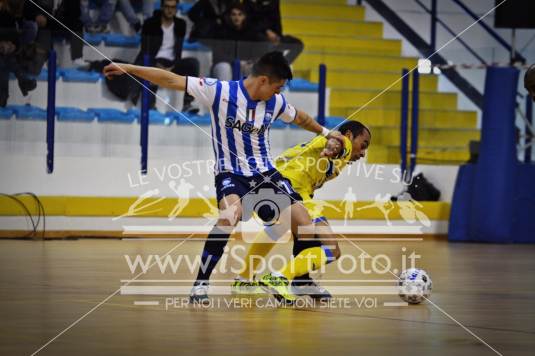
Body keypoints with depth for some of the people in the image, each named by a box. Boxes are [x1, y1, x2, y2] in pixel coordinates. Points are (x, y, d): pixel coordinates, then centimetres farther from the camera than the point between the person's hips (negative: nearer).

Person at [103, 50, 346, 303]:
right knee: (230, 215, -35)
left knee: (304, 224, -6)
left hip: (266, 171, 5)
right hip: (231, 173, -5)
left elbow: (299, 117, 25)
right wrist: (127, 68, -14)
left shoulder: (276, 102, 2)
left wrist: (324, 132, 37)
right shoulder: (220, 91, -11)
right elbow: (172, 80, -12)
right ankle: (201, 282, -23)